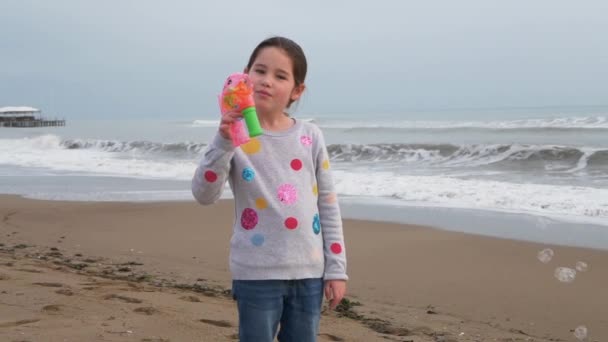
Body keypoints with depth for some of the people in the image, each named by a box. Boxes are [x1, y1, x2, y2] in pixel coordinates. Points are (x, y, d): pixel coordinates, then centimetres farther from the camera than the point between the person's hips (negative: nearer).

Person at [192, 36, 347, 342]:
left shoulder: (311, 137, 3)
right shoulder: (235, 136, -4)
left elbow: (328, 205, 6)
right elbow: (203, 195, -15)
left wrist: (336, 268, 4)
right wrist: (223, 142, -27)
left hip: (308, 272, 3)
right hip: (256, 273, -3)